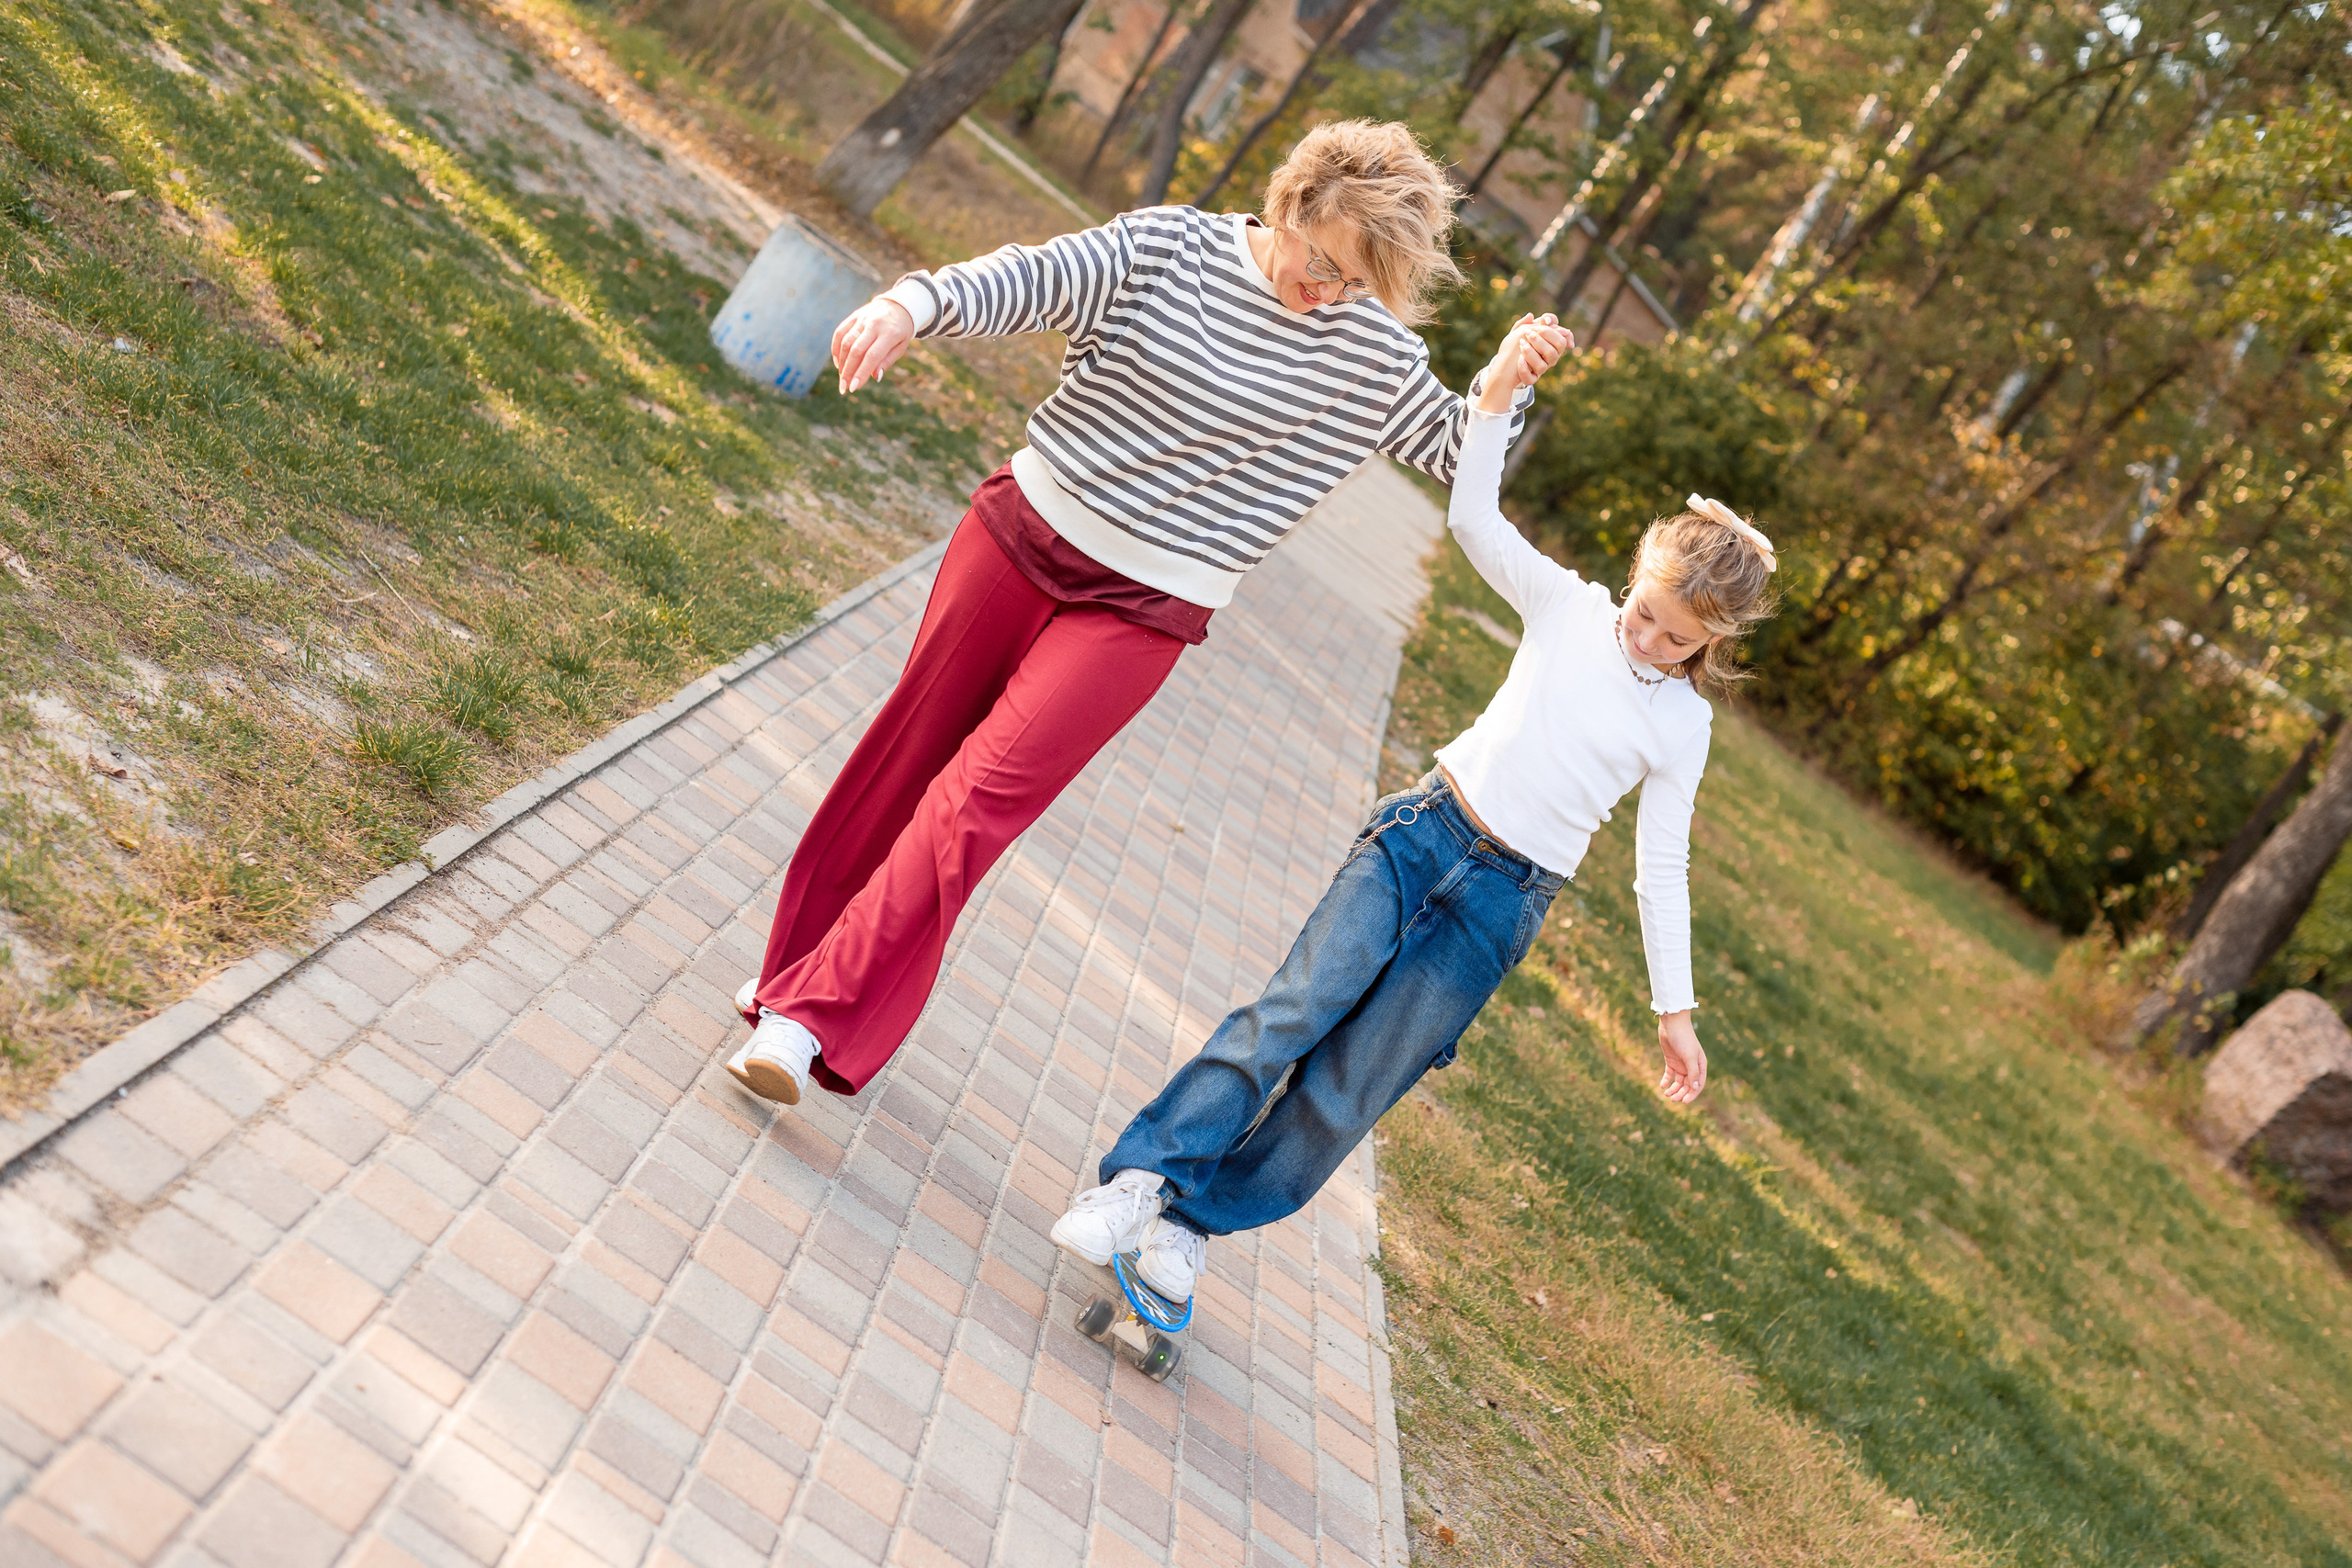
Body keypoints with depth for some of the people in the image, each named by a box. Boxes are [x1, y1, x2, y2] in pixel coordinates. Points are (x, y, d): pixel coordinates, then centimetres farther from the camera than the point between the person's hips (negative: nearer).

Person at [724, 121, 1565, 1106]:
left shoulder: (1374, 354, -2)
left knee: (976, 800, -11)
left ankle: (811, 1019, -6)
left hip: (1145, 609, -1)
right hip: (1022, 536, 1)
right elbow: (1025, 281, -19)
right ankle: (804, 967, 33)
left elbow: (1459, 451, 9)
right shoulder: (1167, 248, -7)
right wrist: (913, 305, -38)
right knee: (910, 755, 13)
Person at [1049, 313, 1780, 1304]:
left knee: (1350, 1090, -4)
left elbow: (1662, 869, 8)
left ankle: (1200, 1220, 10)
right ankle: (1145, 1174, -7)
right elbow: (1473, 514, -6)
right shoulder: (1568, 605, 3)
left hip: (1505, 898, 0)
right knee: (1298, 1008, -15)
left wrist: (1674, 1009, 8)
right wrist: (1498, 393, -21)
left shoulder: (1682, 725, 3)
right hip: (1428, 830, 1)